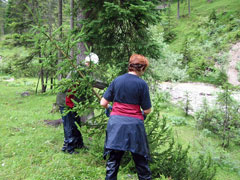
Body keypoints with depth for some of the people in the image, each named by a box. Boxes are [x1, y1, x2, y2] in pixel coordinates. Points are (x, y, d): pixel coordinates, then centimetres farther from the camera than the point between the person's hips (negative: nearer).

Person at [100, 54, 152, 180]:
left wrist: (108, 108, 25)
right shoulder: (142, 84, -6)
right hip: (134, 124, -3)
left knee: (113, 160, 11)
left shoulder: (117, 80, 3)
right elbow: (147, 110, -3)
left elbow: (103, 103, 3)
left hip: (116, 123, 3)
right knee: (141, 160, 13)